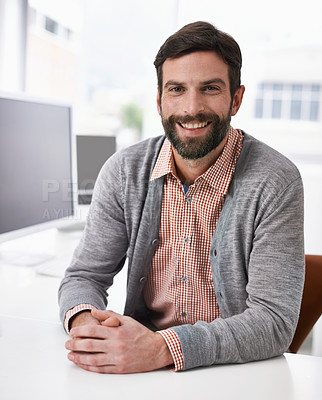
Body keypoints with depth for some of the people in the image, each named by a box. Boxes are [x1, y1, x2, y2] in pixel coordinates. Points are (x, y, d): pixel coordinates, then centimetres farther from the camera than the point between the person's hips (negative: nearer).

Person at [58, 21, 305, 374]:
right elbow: (85, 275, 0)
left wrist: (162, 348, -31)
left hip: (236, 374, -2)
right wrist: (84, 321, -23)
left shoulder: (275, 182, -14)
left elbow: (275, 321, -18)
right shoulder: (124, 172, -3)